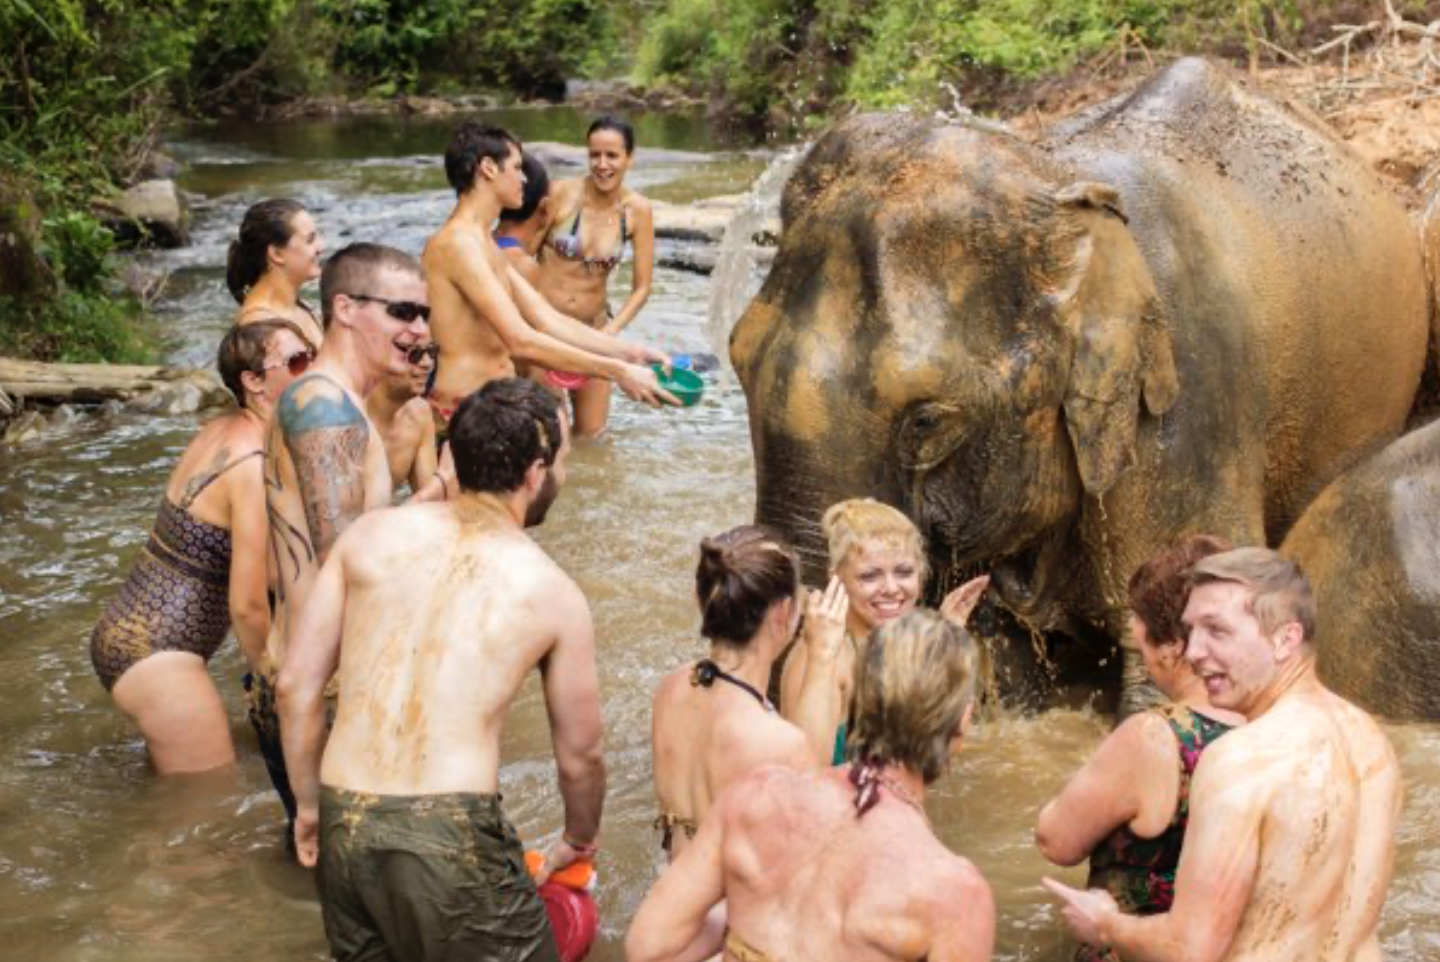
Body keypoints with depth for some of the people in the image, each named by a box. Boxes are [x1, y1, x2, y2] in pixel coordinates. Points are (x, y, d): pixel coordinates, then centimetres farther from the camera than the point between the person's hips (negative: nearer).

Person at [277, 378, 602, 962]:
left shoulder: (372, 534, 9)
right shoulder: (554, 594, 3)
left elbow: (296, 685, 9)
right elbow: (579, 757, 14)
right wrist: (579, 842, 34)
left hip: (343, 827, 5)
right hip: (450, 835, -4)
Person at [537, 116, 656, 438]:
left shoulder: (637, 211, -8)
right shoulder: (562, 194, -16)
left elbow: (641, 288, -4)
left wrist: (610, 332, -17)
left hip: (594, 328, 3)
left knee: (590, 432, 12)